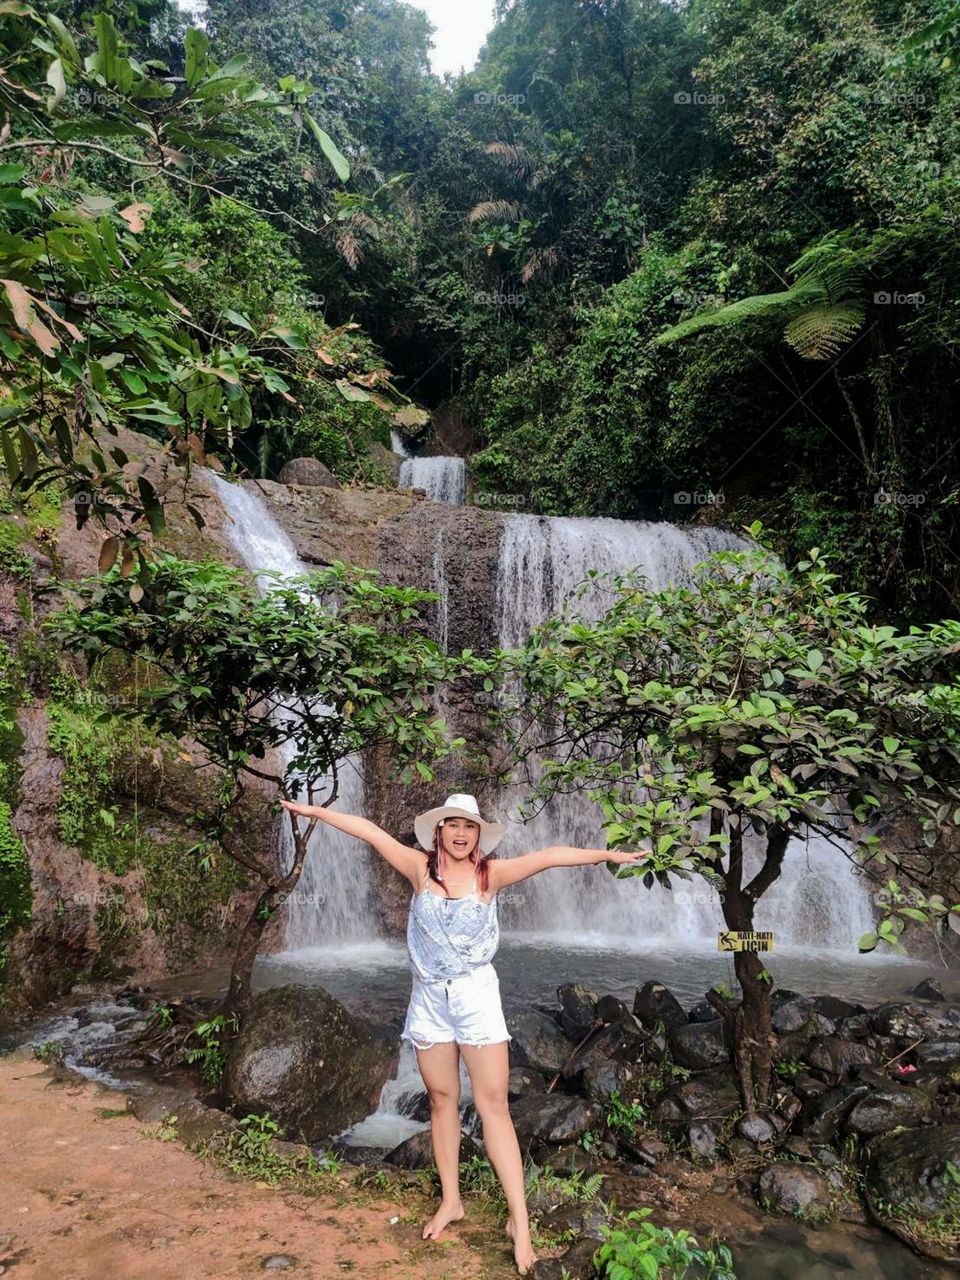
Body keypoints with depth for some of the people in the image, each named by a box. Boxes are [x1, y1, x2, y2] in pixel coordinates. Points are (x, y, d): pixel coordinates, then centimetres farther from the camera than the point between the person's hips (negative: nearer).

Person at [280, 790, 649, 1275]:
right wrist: (317, 811, 0)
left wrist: (607, 854, -23)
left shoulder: (490, 873, -8)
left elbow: (547, 856, -16)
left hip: (476, 995, -2)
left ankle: (519, 1220, 5)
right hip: (429, 997, 2)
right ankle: (450, 1201, 29)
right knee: (441, 1099, 13)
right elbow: (371, 832, -4)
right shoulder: (421, 868, -4)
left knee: (493, 1104, -1)